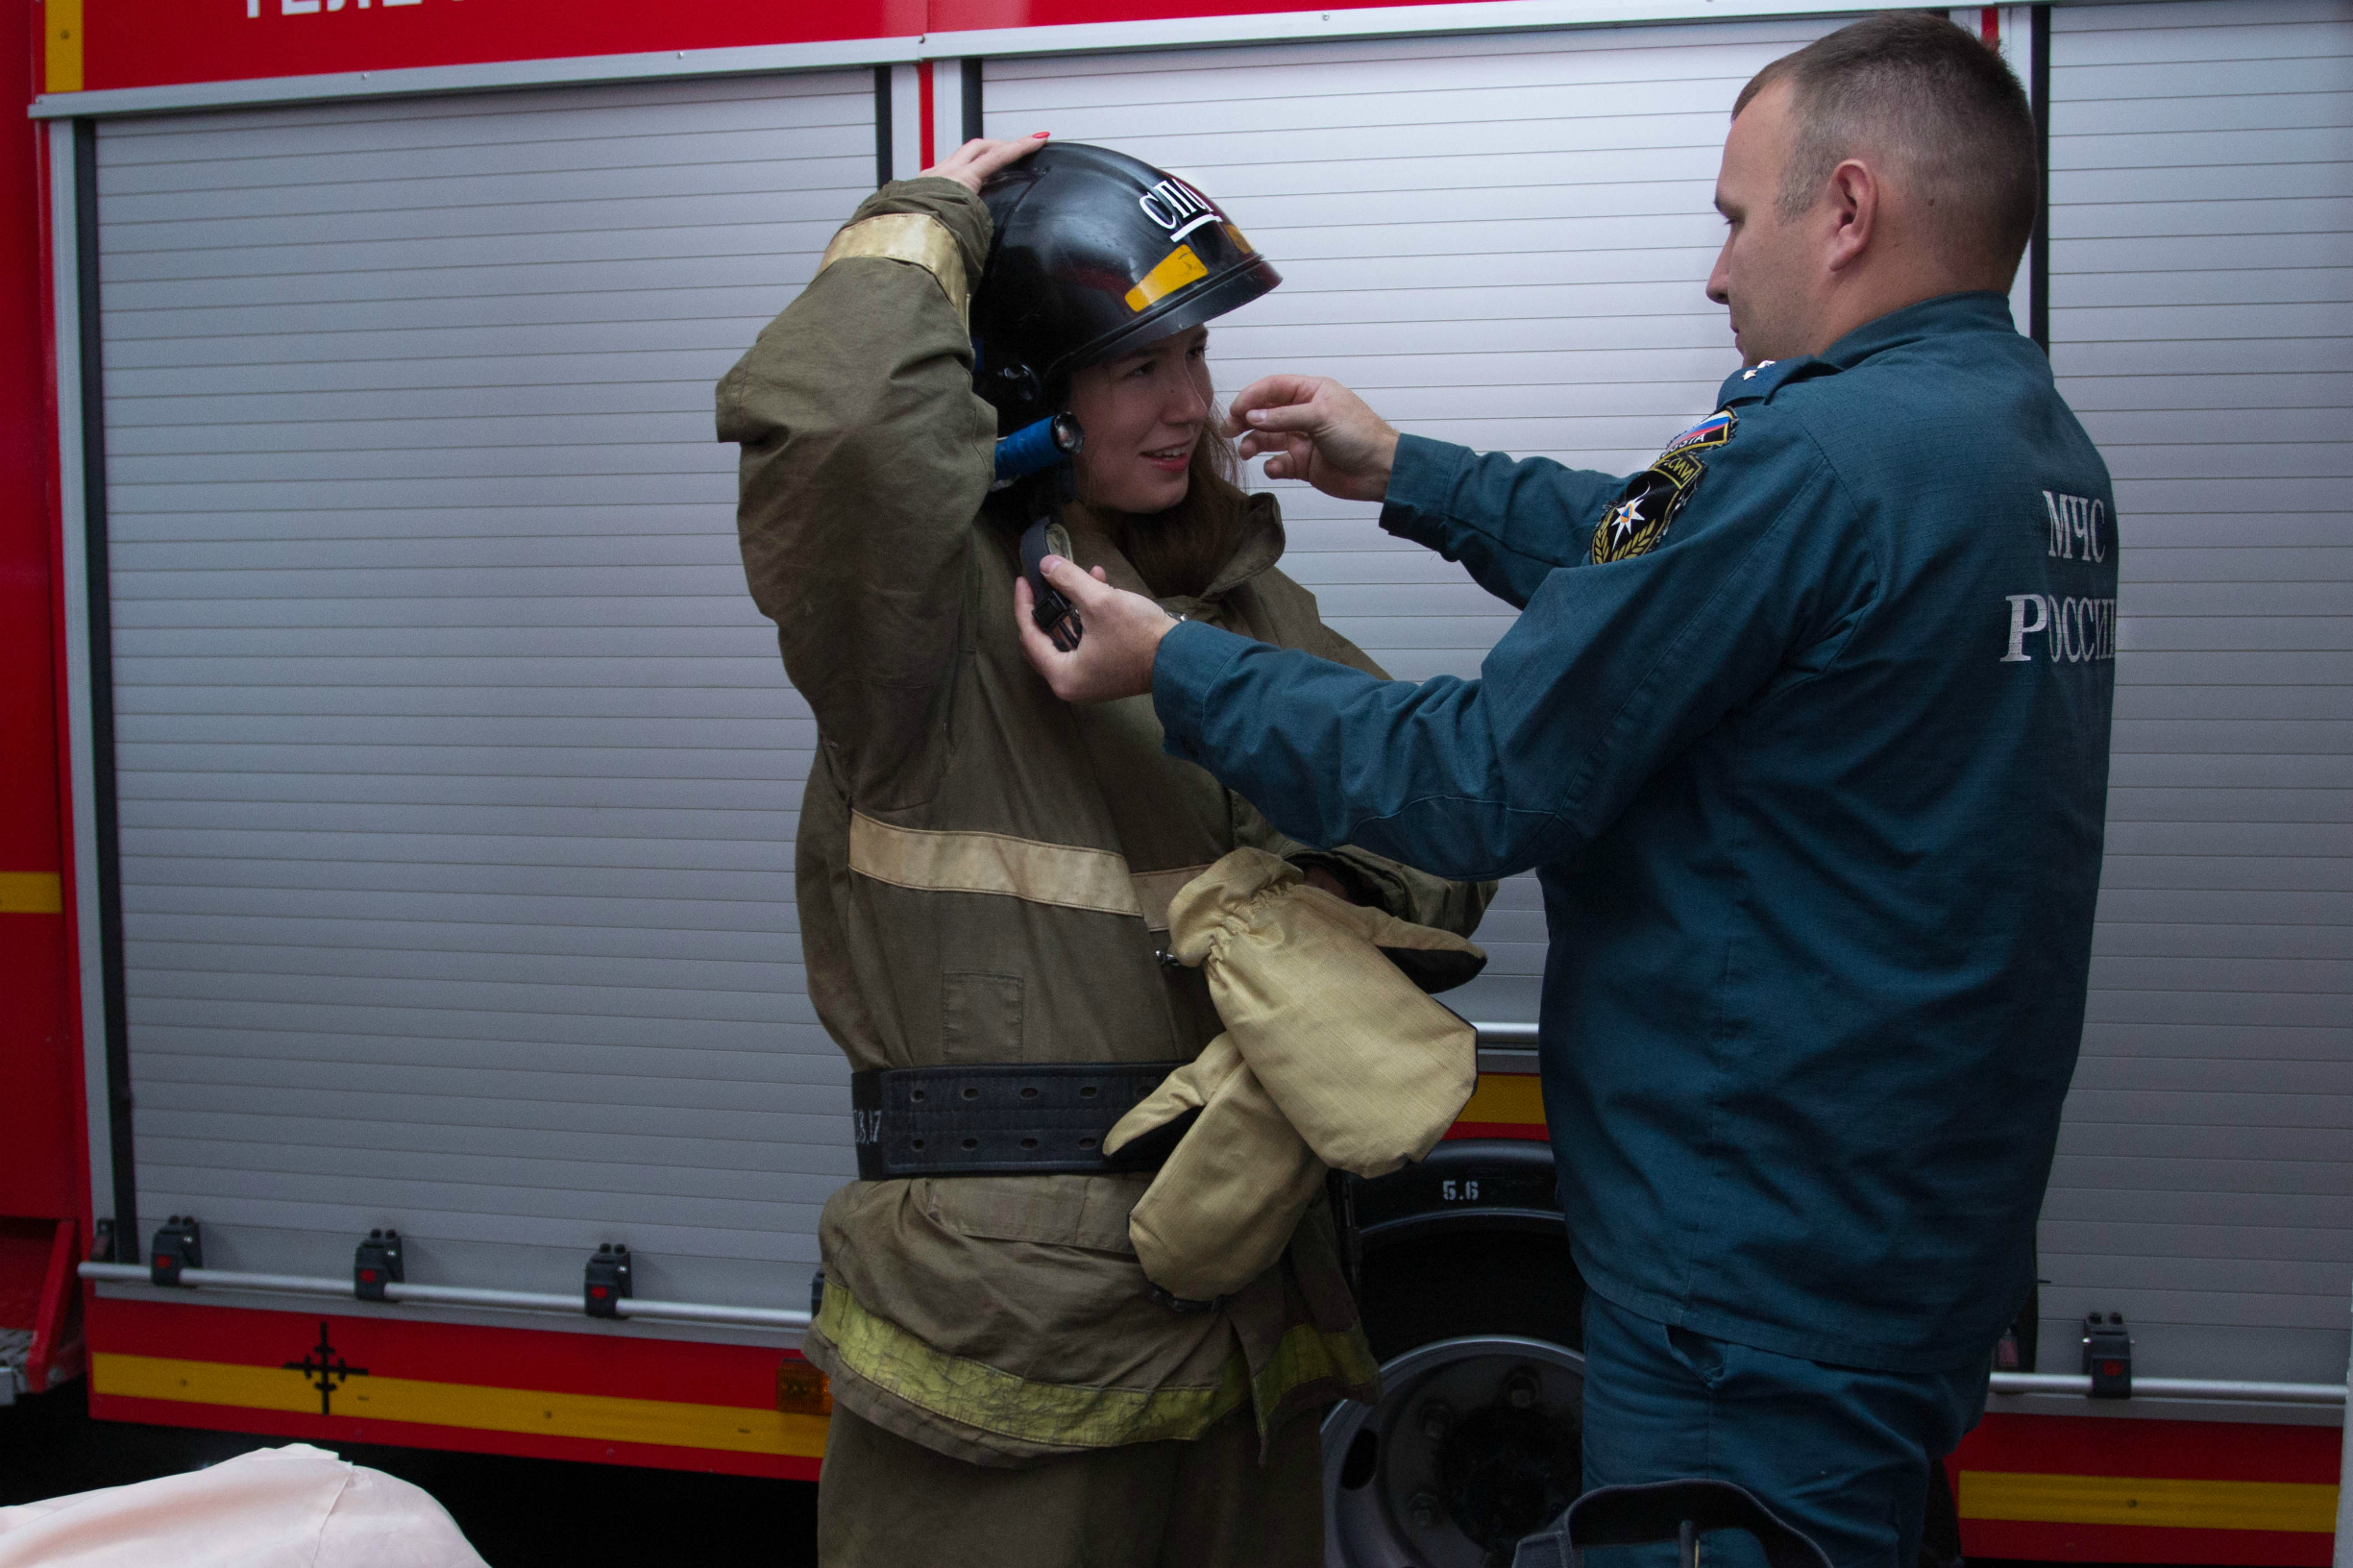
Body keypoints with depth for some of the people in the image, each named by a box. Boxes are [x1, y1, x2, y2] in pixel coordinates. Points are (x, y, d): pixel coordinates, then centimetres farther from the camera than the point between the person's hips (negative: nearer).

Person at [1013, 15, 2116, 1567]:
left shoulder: (1810, 455, -23)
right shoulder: (2041, 444, 7)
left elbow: (1483, 784, -19)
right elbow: (1676, 575, 17)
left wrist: (1177, 665, -7)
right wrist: (1408, 474, 22)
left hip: (1764, 1296, -9)